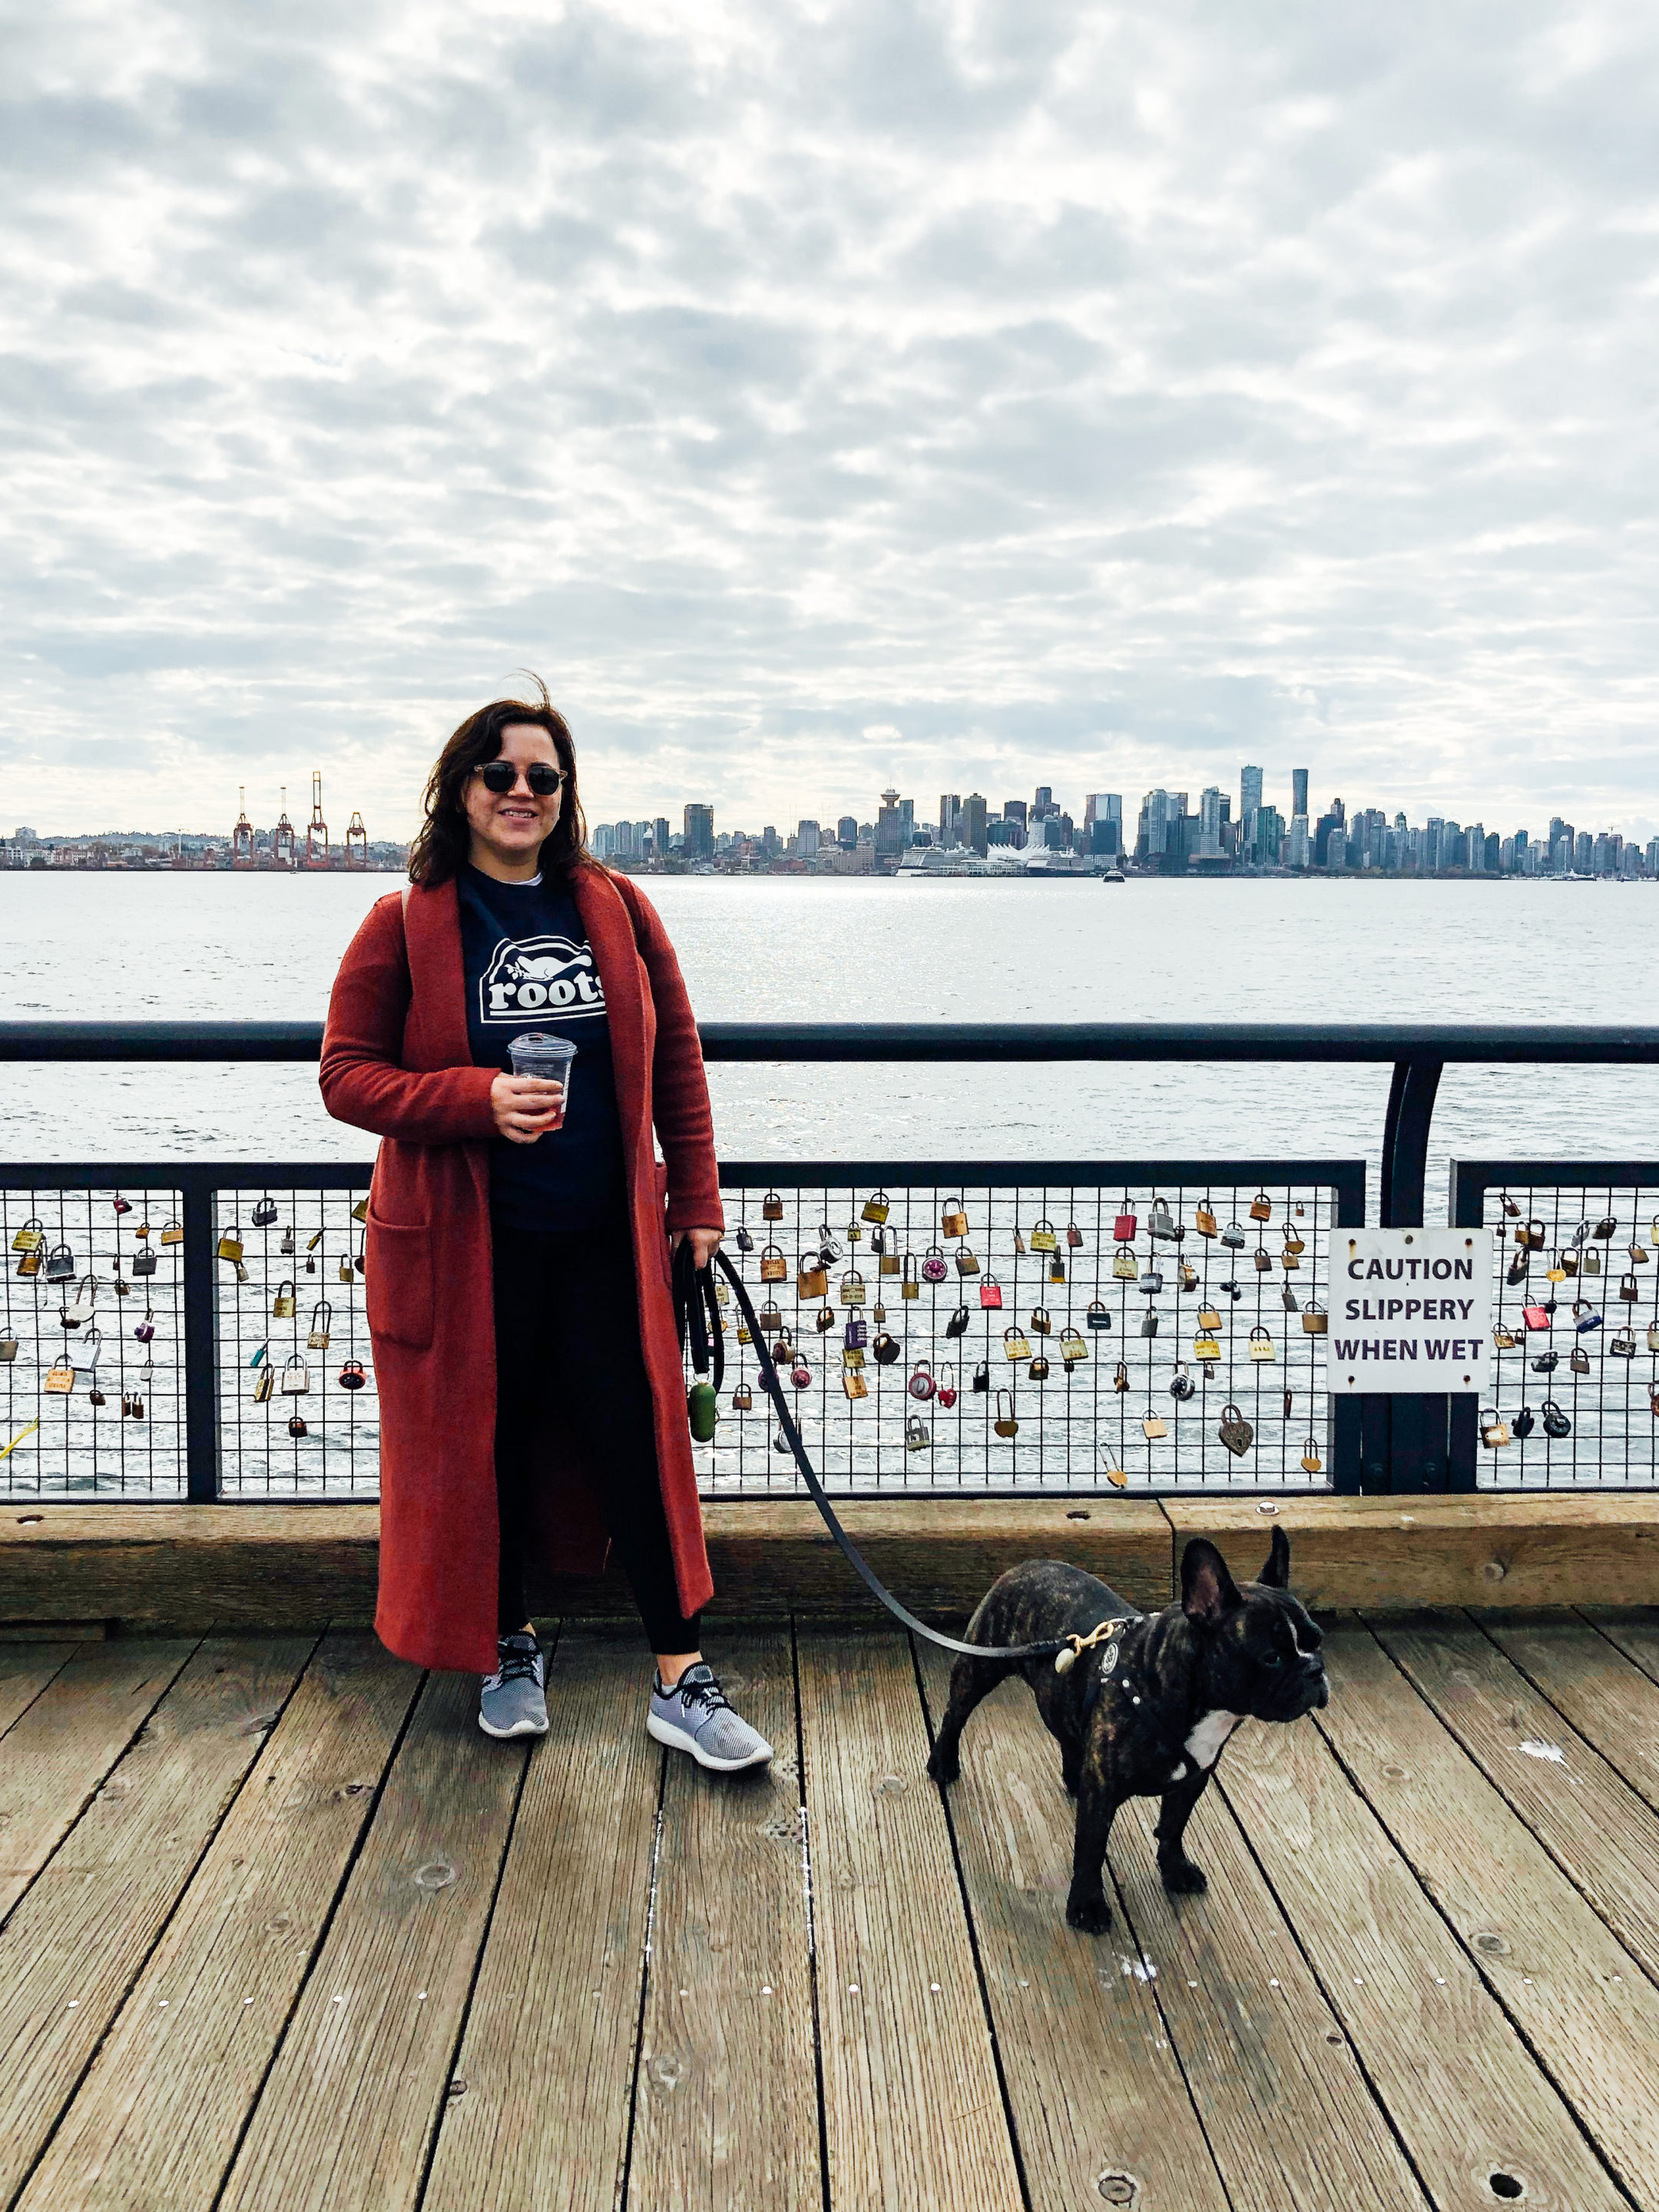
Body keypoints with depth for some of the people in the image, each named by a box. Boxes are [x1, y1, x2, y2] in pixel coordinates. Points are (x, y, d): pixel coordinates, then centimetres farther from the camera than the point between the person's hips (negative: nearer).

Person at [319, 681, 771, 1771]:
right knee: (487, 1447, 10)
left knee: (644, 1443, 2)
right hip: (467, 1243, -1)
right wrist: (478, 1100, -21)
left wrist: (696, 1201, 6)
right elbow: (347, 1075, -5)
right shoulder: (406, 924, -3)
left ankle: (682, 1681, 13)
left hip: (608, 1237, 2)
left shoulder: (617, 908, 4)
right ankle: (509, 1649, 33)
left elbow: (677, 1058, 9)